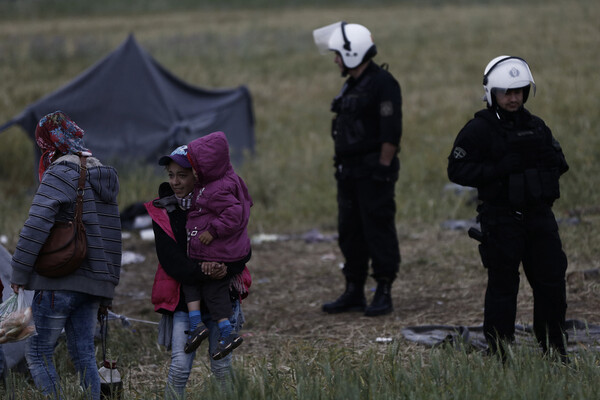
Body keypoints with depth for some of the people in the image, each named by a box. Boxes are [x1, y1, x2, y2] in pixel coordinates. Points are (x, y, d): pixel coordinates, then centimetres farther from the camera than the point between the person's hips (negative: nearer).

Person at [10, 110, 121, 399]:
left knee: (37, 353, -1)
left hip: (60, 282, -8)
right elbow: (111, 238, 20)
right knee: (84, 356, 10)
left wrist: (19, 272, -10)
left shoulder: (60, 175, -9)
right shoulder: (104, 178, 17)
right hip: (94, 285, 8)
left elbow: (37, 226, -19)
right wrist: (106, 295, 24)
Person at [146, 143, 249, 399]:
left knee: (222, 367, 5)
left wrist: (226, 268, -23)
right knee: (179, 367, -10)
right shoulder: (163, 212, 0)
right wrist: (201, 272, -27)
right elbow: (170, 260, -10)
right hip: (183, 298, -1)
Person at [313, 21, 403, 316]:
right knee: (350, 233, 11)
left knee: (379, 231, -5)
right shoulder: (351, 86, 16)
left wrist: (384, 170, -20)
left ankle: (384, 295, 0)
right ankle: (354, 293, 18)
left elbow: (391, 132, -18)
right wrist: (341, 166, 18)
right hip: (350, 171, 10)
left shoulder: (382, 83, -13)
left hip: (373, 173, -10)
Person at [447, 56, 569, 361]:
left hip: (539, 216, 5)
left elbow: (560, 164, 20)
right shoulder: (478, 130, -5)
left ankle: (554, 350, 16)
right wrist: (499, 169, -21)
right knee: (502, 287, -2)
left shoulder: (535, 126, 13)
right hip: (501, 219, -5)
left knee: (552, 283, 5)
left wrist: (550, 158, -4)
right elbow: (458, 170, -12)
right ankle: (500, 356, 6)